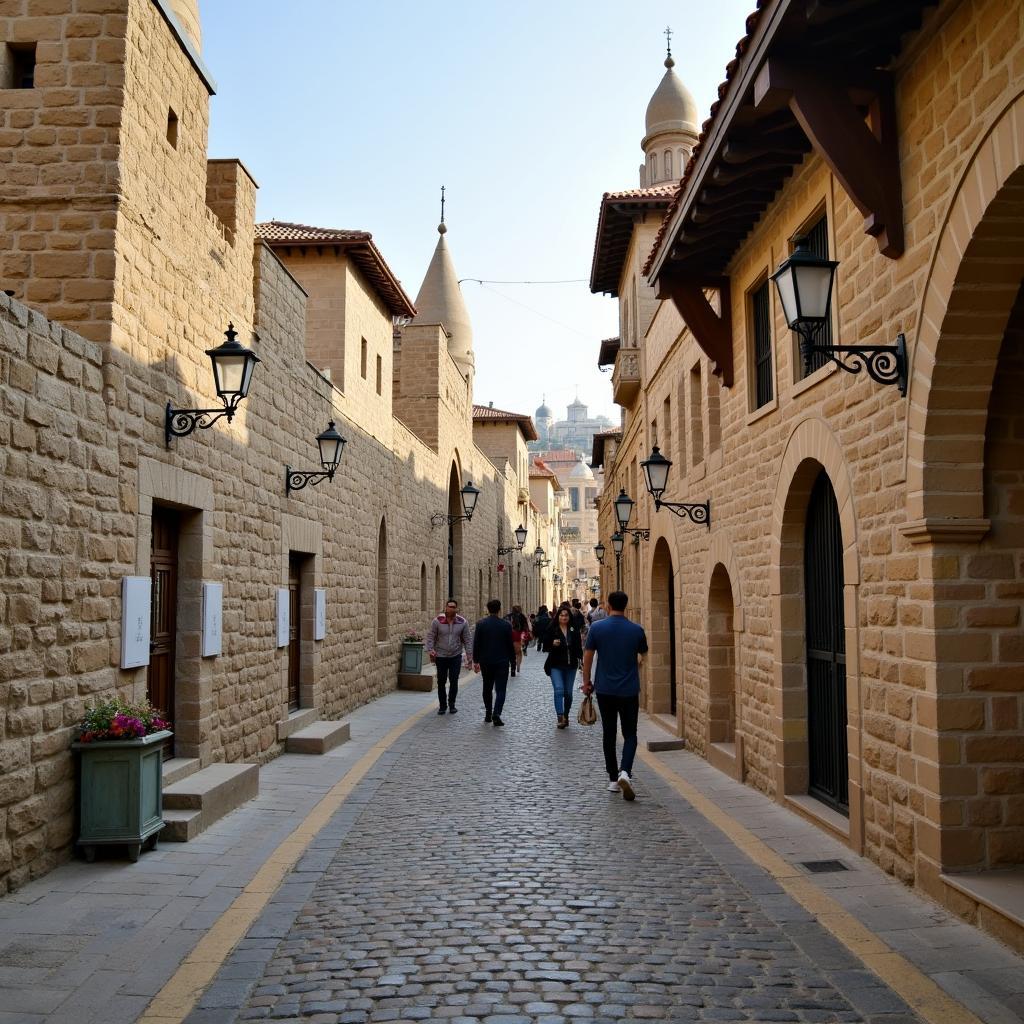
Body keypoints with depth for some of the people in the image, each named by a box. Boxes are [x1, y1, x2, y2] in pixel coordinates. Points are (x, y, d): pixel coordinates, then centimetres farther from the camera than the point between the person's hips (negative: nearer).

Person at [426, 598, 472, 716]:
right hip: (441, 657, 0)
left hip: (456, 656, 0)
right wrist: (430, 650, -15)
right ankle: (442, 706, 19)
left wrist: (469, 654, -2)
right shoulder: (437, 621, -7)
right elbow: (430, 637, -3)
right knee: (441, 682, 6)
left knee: (454, 682, -1)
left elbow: (467, 639, 3)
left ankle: (451, 704, 15)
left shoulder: (462, 622, -3)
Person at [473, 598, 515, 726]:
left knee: (487, 688, 17)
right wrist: (512, 660, 11)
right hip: (502, 662, -2)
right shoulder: (506, 625, -5)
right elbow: (510, 645, 0)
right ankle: (496, 714, -19)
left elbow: (476, 644, -2)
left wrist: (475, 661, 6)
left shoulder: (480, 624, -3)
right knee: (500, 689, -2)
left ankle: (488, 714, 23)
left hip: (485, 662, 2)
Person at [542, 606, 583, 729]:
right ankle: (560, 718, -18)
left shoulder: (574, 631, 4)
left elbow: (578, 647, 6)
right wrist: (553, 644, -21)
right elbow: (545, 646, -2)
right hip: (556, 666, -3)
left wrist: (580, 659, -9)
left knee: (568, 693, 9)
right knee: (559, 690, -16)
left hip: (571, 666, 3)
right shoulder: (552, 630, -3)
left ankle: (566, 715, 27)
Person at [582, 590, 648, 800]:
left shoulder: (597, 628, -6)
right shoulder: (636, 630, -3)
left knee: (609, 734, 11)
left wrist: (586, 682, 10)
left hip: (605, 690, 0)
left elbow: (587, 657, -2)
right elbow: (643, 654, 14)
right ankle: (625, 772, -15)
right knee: (630, 734, 7)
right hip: (629, 691, 0)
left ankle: (613, 779, 16)